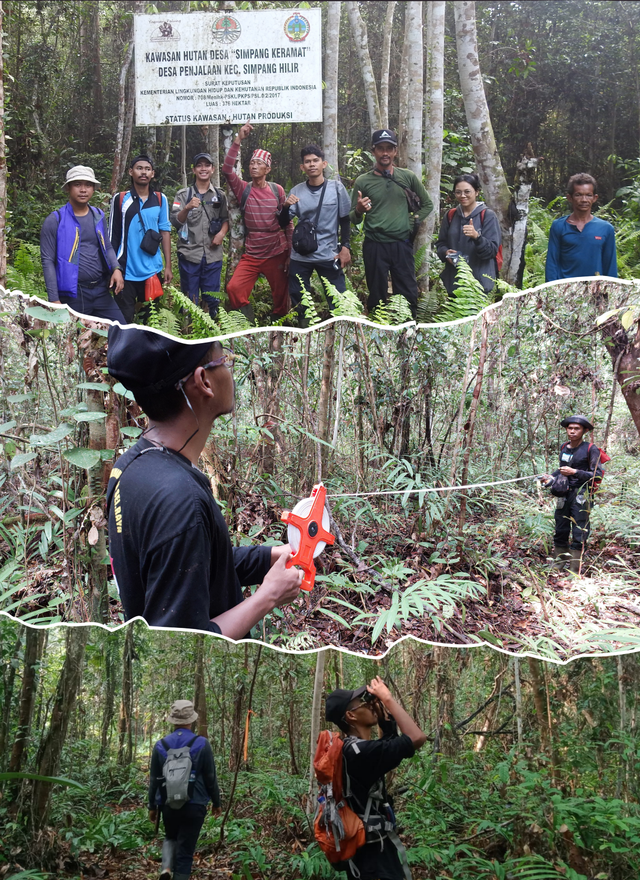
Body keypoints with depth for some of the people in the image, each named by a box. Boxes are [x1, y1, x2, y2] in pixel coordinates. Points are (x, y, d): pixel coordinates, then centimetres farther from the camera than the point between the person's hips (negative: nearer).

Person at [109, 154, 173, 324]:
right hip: (126, 270, -1)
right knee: (125, 318, 3)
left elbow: (165, 232, 8)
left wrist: (168, 266, 4)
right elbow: (112, 235, 4)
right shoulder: (120, 199, 0)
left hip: (152, 271, 2)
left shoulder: (160, 200, 4)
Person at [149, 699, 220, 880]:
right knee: (185, 851, 5)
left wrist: (152, 806, 15)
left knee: (170, 837, 26)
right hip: (194, 805, -2)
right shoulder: (202, 744, -8)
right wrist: (216, 802, 10)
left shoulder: (160, 745, -1)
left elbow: (154, 780, 4)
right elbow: (211, 777, -3)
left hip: (168, 804, 2)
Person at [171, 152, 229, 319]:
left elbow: (226, 219, 14)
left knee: (212, 298, 4)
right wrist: (187, 208, -21)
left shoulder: (220, 195, 11)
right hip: (189, 254, -1)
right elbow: (175, 221, -2)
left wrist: (222, 233, -7)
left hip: (213, 254, 1)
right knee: (190, 299, 2)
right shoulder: (183, 194, 5)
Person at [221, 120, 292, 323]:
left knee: (281, 297, 5)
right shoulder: (244, 190, 2)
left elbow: (288, 223, 3)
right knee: (234, 288, -17)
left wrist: (290, 253, -1)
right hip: (251, 255, 0)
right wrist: (238, 140, -21)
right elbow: (227, 169, -15)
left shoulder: (277, 190, 1)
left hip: (277, 254, 0)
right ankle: (249, 326, 1)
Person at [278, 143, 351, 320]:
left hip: (329, 256, -2)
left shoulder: (336, 187, -1)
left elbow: (345, 219, 6)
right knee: (297, 300, 7)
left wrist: (345, 247, -2)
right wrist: (286, 207, -15)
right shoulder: (296, 192, 2)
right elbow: (283, 224, 4)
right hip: (300, 257, 2)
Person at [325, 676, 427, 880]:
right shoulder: (361, 751, -24)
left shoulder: (352, 749, 6)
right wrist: (387, 699, -18)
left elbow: (393, 741, 21)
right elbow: (417, 738, -27)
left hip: (368, 850, 10)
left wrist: (383, 710, 6)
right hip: (373, 857, -10)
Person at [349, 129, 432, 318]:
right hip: (374, 246, -1)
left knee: (408, 295, 3)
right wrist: (359, 210, -17)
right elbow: (354, 219, 5)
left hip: (402, 245, 1)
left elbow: (427, 205, 18)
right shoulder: (363, 181, 2)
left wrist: (412, 223, 6)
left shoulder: (408, 177, 7)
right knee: (377, 297, 5)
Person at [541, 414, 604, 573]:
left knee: (578, 535, -7)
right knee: (560, 532, 10)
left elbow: (597, 476, -10)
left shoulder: (591, 449, -7)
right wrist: (551, 477, 9)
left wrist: (574, 472, -18)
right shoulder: (564, 447, 11)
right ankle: (558, 566, 18)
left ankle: (574, 571, -4)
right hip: (564, 494, 6)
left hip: (581, 496, -6)